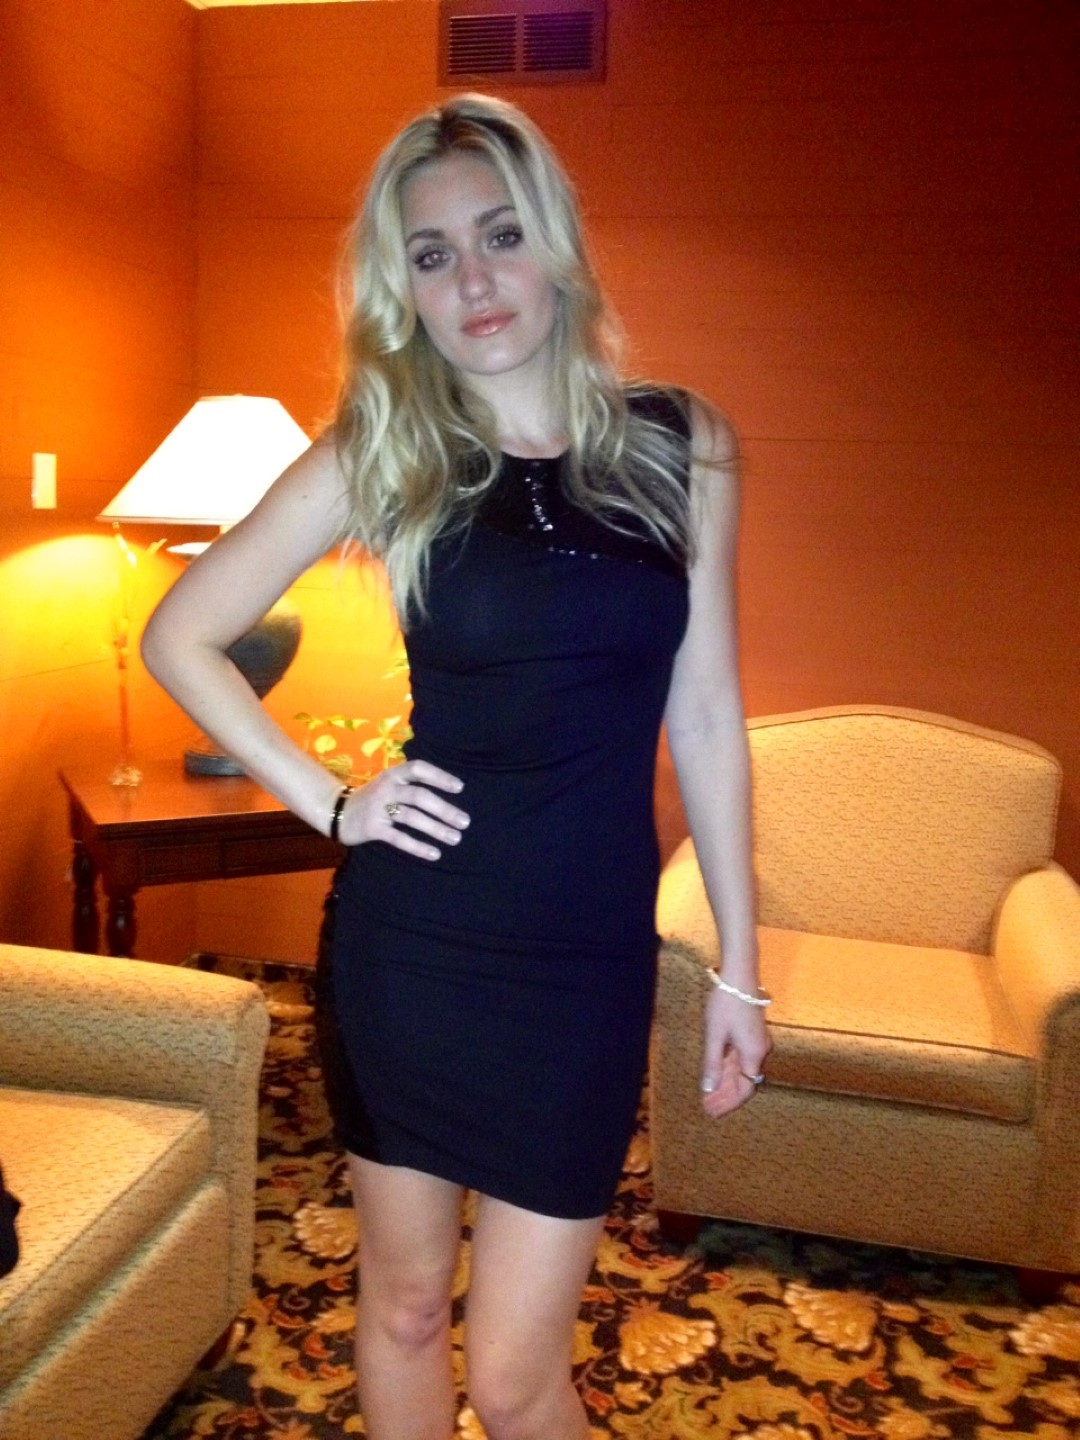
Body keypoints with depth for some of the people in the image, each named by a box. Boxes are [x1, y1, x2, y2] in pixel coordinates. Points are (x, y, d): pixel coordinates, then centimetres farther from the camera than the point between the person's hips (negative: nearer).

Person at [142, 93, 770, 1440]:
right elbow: (178, 636, 4)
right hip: (408, 943, 1)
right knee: (402, 1303, 19)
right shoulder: (381, 454, -2)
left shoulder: (679, 446, 1)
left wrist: (738, 966, 6)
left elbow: (704, 718, 3)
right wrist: (326, 799, -4)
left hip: (589, 961, 0)